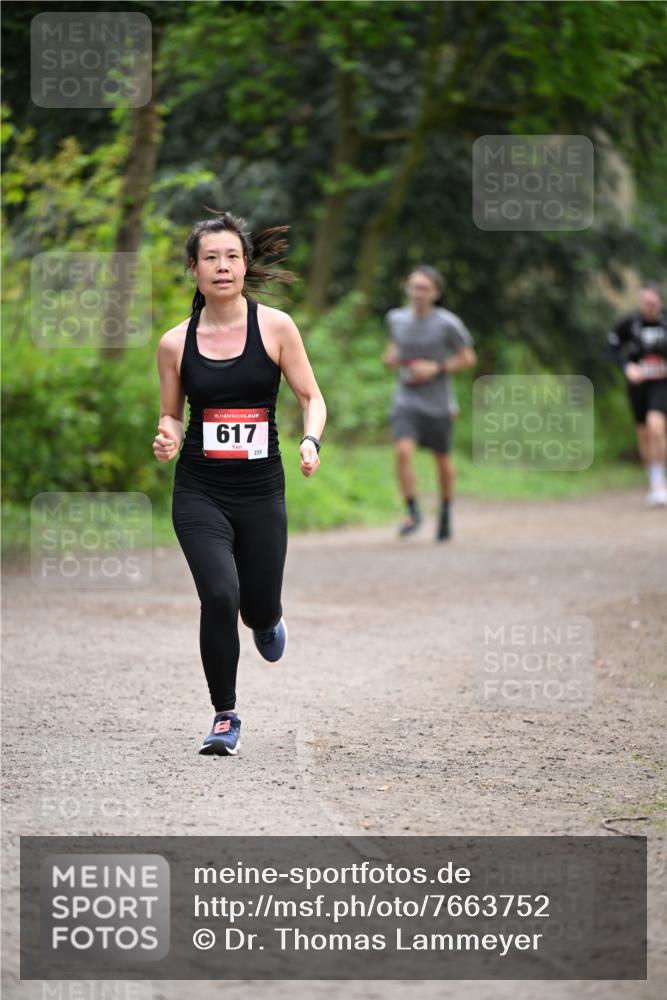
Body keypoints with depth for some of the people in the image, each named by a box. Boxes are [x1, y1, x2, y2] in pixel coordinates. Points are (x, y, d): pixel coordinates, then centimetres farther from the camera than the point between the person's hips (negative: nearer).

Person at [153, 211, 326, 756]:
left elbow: (312, 397, 1)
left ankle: (268, 620, 50)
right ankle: (225, 717, -1)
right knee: (219, 597, -19)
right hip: (200, 492, 0)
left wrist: (311, 441, -18)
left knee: (259, 610, 9)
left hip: (261, 492, 0)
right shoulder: (176, 343, 1)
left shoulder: (275, 326, -3)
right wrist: (168, 438, -10)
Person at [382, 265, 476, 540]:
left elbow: (468, 358, -4)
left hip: (438, 403, -2)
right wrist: (391, 355, -1)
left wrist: (436, 368, -16)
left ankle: (446, 510, 37)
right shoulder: (396, 318, 1)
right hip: (406, 400, 2)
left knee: (442, 458, 13)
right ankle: (413, 512, -9)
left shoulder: (448, 324, -12)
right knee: (403, 451, -20)